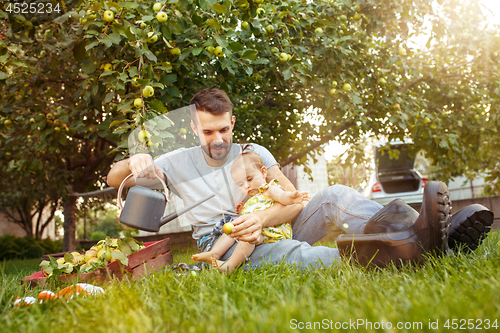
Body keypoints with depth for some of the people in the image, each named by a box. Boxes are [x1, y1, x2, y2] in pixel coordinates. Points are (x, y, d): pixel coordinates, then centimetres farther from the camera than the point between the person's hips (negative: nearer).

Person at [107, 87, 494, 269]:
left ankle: (418, 233, -51)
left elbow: (294, 201, -1)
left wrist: (264, 218, -24)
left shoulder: (254, 153, 10)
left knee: (336, 197, -24)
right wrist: (134, 161, -15)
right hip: (223, 247, -3)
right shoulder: (180, 162, 9)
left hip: (271, 232, 3)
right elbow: (115, 179, 10)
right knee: (300, 254, -38)